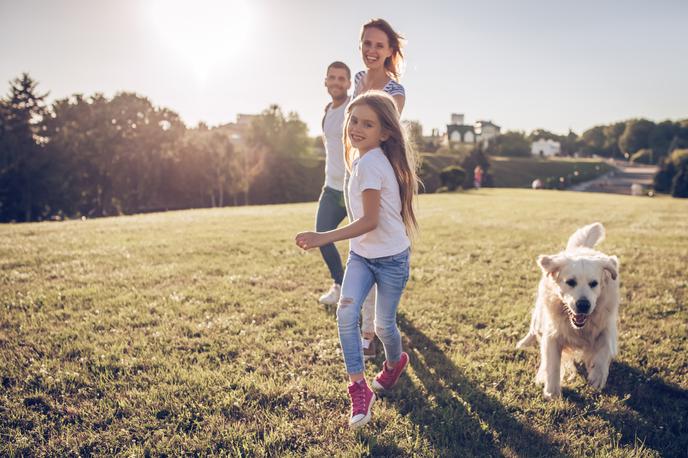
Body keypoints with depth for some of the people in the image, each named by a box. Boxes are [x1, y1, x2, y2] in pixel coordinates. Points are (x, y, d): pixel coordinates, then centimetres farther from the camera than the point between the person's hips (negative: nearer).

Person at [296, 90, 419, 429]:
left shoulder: (368, 163, -24)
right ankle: (358, 389, -3)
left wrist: (324, 238, -30)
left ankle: (394, 363, 41)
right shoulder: (362, 156, 6)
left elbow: (370, 221, -26)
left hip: (390, 257, -7)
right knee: (346, 313, -10)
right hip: (361, 253, 8)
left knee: (383, 325, 8)